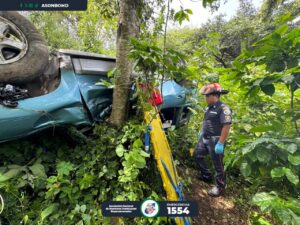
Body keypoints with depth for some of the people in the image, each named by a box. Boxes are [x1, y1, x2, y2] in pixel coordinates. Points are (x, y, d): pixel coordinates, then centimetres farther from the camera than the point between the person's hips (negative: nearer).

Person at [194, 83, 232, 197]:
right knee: (197, 155, 19)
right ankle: (206, 176, 38)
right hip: (205, 138, 9)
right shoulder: (209, 107, 8)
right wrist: (201, 133, 23)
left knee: (218, 164, 6)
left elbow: (226, 126, -23)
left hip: (216, 141, -9)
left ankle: (220, 187, 27)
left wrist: (220, 143, -24)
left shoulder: (223, 108, -19)